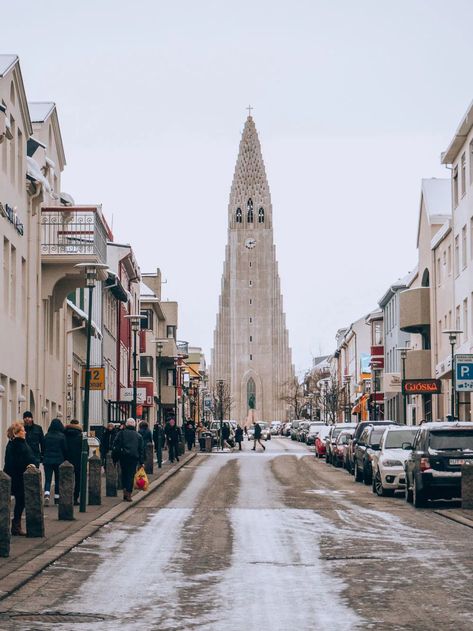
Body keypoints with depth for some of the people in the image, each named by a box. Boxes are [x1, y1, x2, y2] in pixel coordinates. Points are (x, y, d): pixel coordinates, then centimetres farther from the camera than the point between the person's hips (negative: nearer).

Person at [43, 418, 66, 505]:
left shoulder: (47, 435, 0)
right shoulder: (61, 436, -8)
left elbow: (43, 448, 6)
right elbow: (65, 449, -3)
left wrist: (44, 457, 16)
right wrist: (65, 459, 9)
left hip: (47, 460, 1)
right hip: (58, 460, -1)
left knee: (48, 479, 0)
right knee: (58, 479, 12)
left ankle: (46, 495, -23)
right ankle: (57, 498, 18)